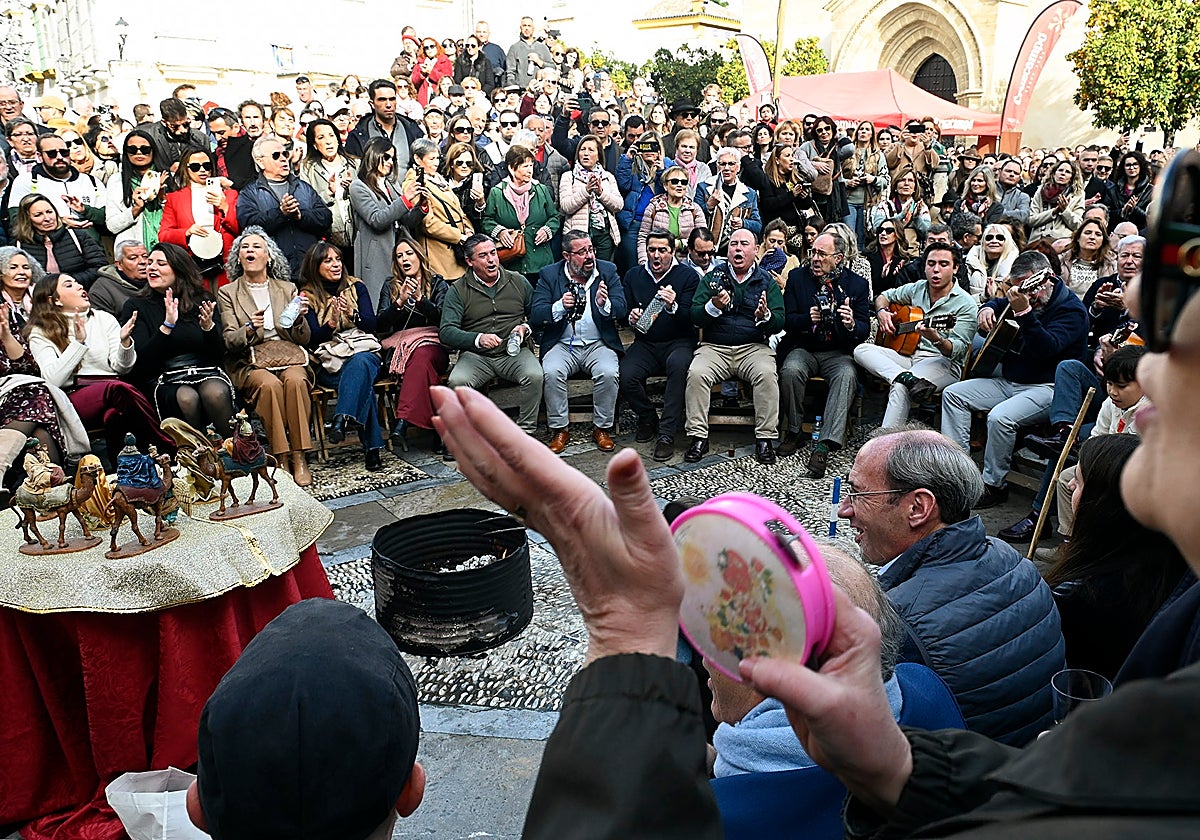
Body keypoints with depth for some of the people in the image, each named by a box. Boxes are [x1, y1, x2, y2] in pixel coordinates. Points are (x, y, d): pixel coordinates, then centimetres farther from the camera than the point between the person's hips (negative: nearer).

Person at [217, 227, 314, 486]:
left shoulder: (288, 289, 17)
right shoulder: (227, 293, 11)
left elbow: (303, 340, 12)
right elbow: (229, 342, 1)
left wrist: (300, 318, -9)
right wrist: (250, 329, -20)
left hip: (289, 356, 1)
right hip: (250, 363, -1)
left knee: (295, 381, -33)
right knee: (270, 384, -34)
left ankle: (300, 459, -30)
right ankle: (280, 459, -27)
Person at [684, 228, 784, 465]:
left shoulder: (767, 282, 11)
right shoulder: (713, 277, 11)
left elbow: (779, 322, 1)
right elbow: (695, 316, 2)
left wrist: (765, 316, -22)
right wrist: (713, 307, -19)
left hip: (753, 347, 0)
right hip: (714, 347, 0)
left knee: (767, 374, -30)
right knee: (696, 373, -28)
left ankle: (765, 438, -20)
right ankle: (698, 437, -19)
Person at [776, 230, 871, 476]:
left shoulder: (857, 284, 4)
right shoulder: (797, 277, 5)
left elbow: (864, 330, 1)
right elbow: (786, 320, 1)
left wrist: (852, 325, -24)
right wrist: (808, 318, -21)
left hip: (838, 352, 0)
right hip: (803, 348, 1)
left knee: (847, 376, -33)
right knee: (790, 371, -32)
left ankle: (824, 445, -37)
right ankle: (794, 432, -9)